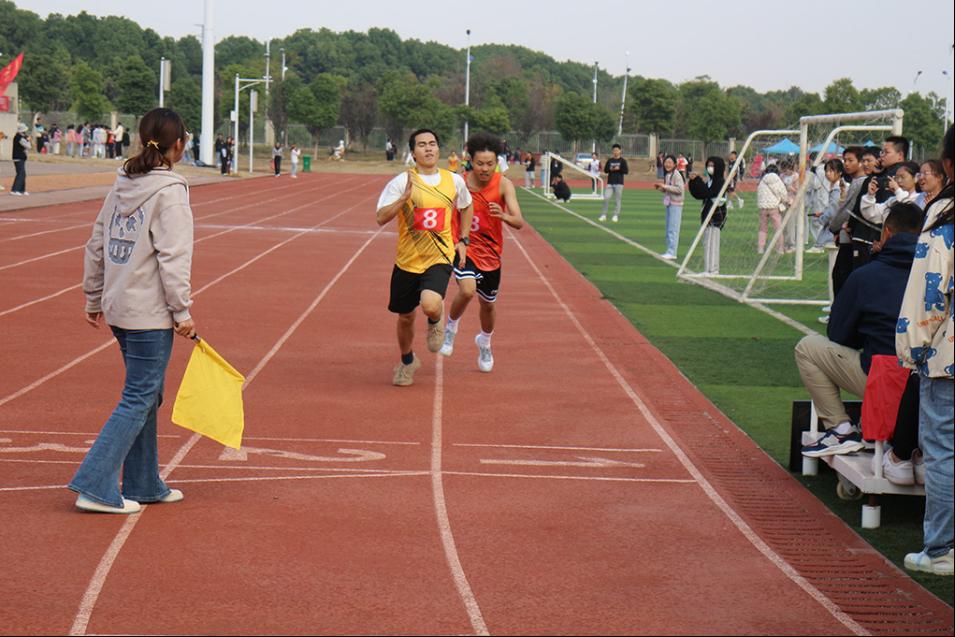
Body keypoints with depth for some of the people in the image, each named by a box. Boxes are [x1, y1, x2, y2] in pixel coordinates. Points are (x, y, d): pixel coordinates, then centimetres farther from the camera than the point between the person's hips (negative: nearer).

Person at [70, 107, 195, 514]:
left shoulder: (122, 186, 9)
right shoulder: (169, 193, -14)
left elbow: (96, 246, 14)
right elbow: (173, 257, -18)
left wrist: (94, 298, 22)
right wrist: (182, 311, -13)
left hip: (118, 309, 8)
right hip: (151, 314, -8)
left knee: (146, 396, 18)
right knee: (138, 400, -3)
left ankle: (143, 485, 25)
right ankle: (96, 487, -6)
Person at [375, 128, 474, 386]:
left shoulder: (454, 181, 2)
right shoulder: (401, 182, -7)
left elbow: (466, 207, 23)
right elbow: (381, 218, -15)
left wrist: (463, 240, 15)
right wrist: (404, 198, -28)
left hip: (440, 258, -1)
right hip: (407, 260, 1)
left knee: (430, 304, -28)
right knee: (405, 317, 13)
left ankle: (436, 321, 11)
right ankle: (407, 361, 41)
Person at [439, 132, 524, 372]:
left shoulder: (503, 184, -14)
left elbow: (519, 222, -23)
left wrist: (504, 216, -44)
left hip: (490, 253, 2)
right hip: (463, 248, -2)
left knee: (488, 304, 17)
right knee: (467, 290, -28)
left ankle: (485, 343, 47)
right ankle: (451, 326, 2)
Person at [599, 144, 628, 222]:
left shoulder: (622, 161, 1)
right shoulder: (609, 160, 11)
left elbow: (626, 171, -4)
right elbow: (605, 170, 12)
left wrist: (619, 169, -15)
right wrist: (610, 169, -7)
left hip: (619, 183, -3)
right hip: (610, 183, 3)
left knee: (618, 200, -2)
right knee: (606, 198, -5)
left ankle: (616, 215, 4)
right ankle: (604, 215, 2)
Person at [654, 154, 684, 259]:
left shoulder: (676, 175, -13)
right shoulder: (667, 175, 13)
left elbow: (679, 189, -22)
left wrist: (665, 186, -21)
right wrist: (660, 188, 4)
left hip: (676, 204, -9)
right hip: (668, 204, 9)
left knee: (673, 229, -9)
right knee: (669, 229, 12)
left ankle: (672, 253, -9)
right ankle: (670, 251, 17)